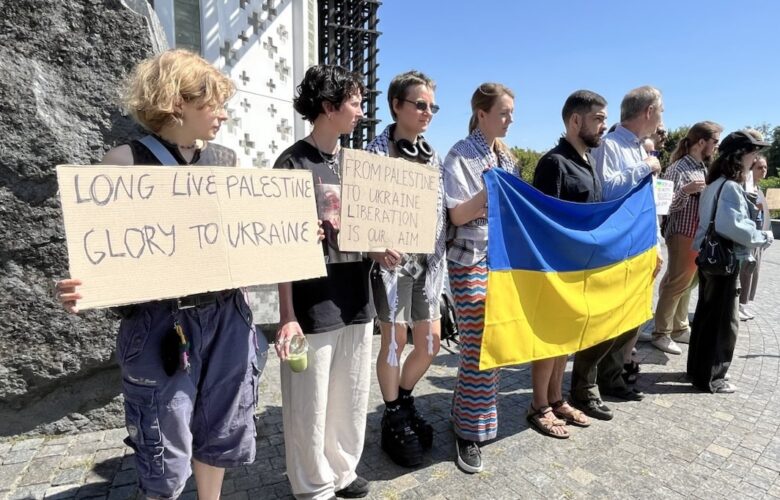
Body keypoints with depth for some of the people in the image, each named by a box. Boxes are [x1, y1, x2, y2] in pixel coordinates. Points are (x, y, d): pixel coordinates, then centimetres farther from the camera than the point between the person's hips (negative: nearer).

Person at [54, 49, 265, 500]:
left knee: (220, 430, 20)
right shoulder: (127, 162, -7)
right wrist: (83, 289, -25)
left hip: (226, 316, 5)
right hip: (160, 323, -4)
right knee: (165, 448, 11)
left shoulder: (227, 161, 7)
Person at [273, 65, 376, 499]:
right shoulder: (293, 163, -8)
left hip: (356, 300, 6)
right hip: (313, 305, -6)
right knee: (310, 406, 7)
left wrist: (381, 251, -2)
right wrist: (287, 315, -14)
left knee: (352, 398, 18)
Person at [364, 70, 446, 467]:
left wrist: (440, 254, 3)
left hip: (428, 258, 6)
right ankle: (393, 416, 25)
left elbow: (440, 209, 15)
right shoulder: (377, 150, -6)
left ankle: (403, 399, 35)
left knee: (431, 340, 10)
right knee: (394, 338, 4)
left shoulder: (432, 155, 12)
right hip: (393, 258, -6)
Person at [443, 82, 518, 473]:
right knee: (479, 346, -4)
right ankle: (470, 431, 12)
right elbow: (458, 215, -14)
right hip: (469, 259, -7)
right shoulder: (460, 155, -6)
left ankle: (465, 413, 29)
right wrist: (494, 189, -23)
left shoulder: (507, 157, 14)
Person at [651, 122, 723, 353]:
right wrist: (685, 190, -32)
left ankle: (679, 328, 25)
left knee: (687, 284, 14)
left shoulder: (704, 168, 11)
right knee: (676, 285, -2)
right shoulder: (679, 168, -13)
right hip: (683, 235, -8)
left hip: (700, 236, 8)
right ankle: (661, 333, 8)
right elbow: (668, 206, -17)